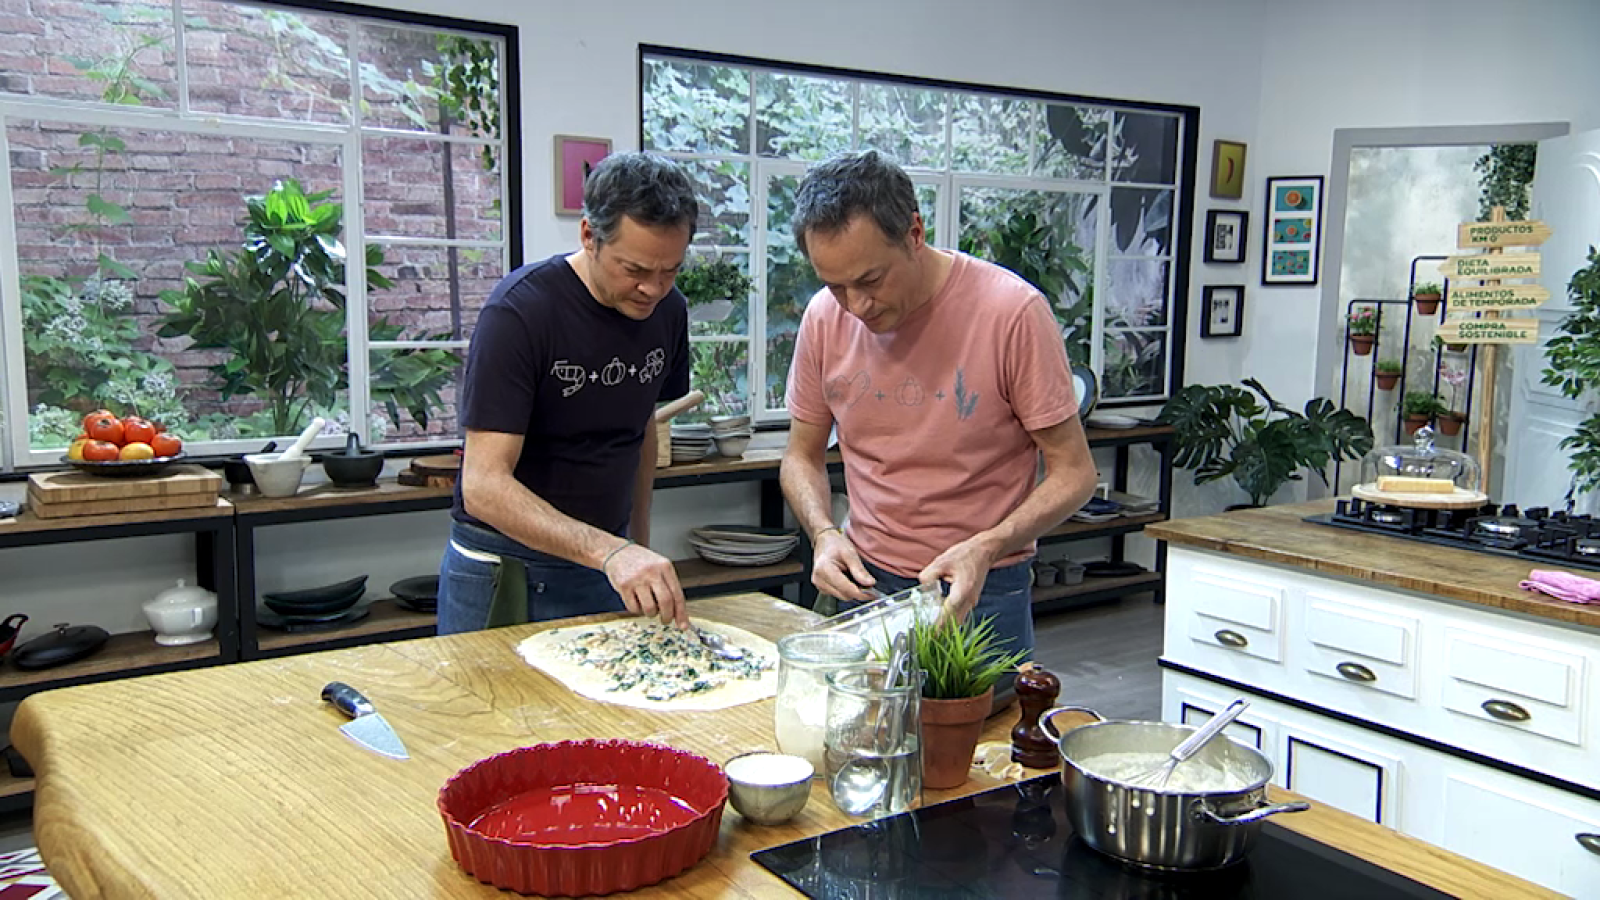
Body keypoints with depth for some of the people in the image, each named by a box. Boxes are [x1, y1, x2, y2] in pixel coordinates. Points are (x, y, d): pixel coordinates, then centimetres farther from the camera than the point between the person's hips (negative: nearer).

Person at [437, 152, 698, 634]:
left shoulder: (667, 310, -2)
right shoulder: (520, 311, -21)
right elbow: (483, 486, -27)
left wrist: (639, 546, 13)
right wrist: (608, 551, -37)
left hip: (610, 563, 5)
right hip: (506, 572, -5)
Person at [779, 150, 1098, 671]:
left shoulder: (1012, 311, -17)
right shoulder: (825, 317, -5)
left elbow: (1073, 472, -11)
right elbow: (802, 456, 8)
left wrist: (985, 548, -26)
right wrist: (824, 533, -12)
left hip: (982, 591, -3)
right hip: (864, 584, 4)